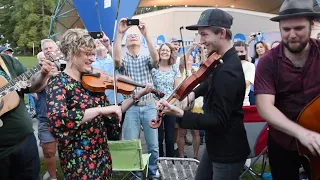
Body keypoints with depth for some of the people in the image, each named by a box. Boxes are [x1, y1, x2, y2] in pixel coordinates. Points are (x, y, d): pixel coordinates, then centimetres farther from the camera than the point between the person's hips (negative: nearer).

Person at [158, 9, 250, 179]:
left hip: (228, 151, -10)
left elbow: (219, 120, -29)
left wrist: (181, 114, -35)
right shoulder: (224, 61, 1)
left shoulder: (228, 72, -29)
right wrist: (194, 93, 6)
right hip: (216, 144, 10)